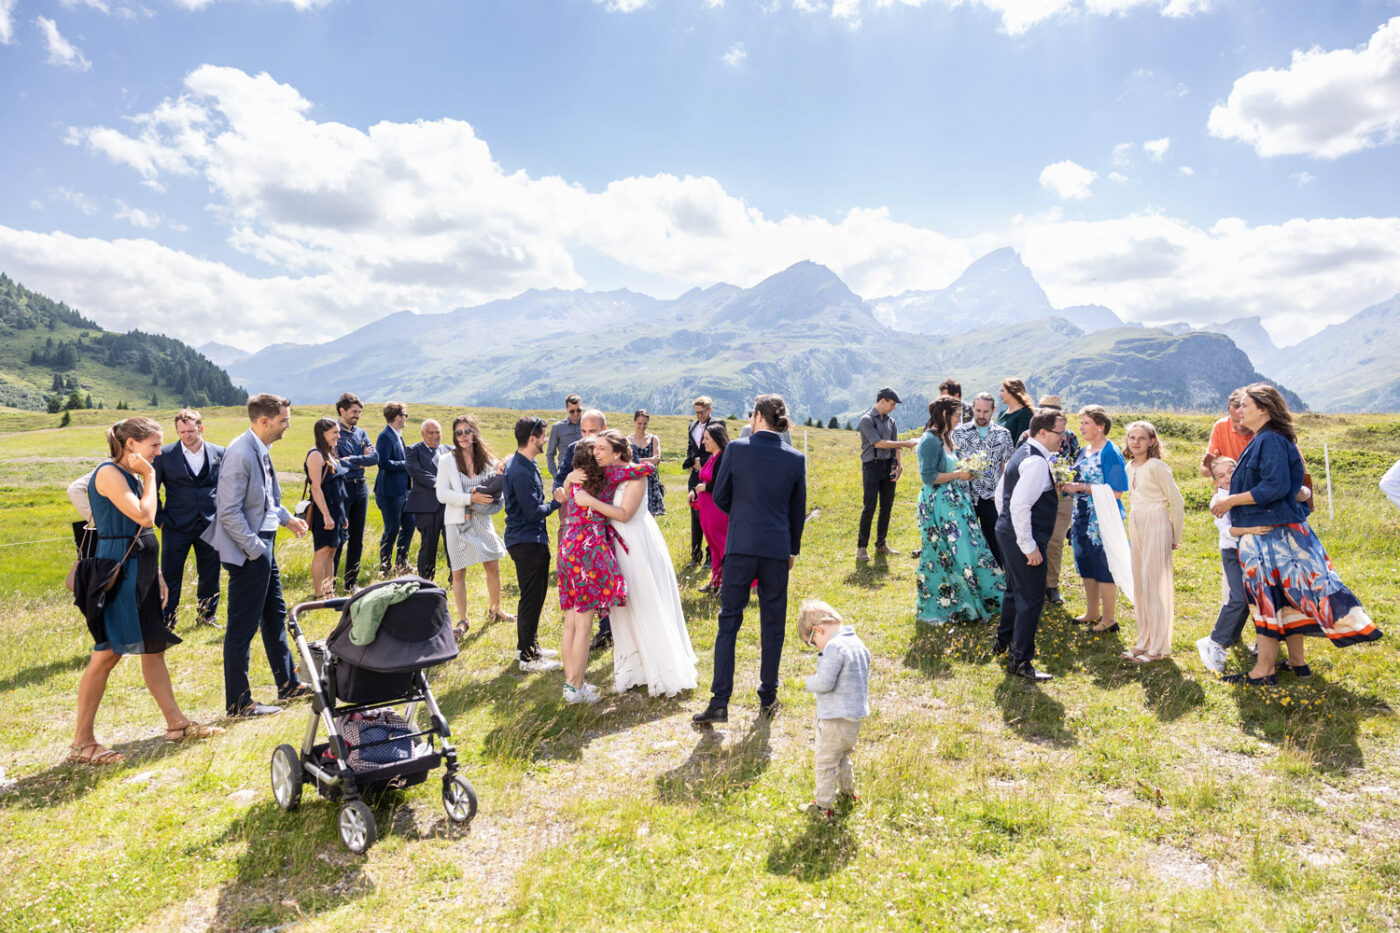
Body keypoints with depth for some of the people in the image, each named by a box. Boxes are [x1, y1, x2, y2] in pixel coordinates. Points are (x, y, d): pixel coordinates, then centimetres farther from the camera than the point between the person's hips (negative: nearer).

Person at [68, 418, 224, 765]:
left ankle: (176, 722, 19)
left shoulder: (131, 475, 15)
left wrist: (156, 574, 18)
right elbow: (144, 516, -23)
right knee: (107, 653, -4)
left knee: (154, 646, 12)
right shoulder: (109, 473, -14)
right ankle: (82, 742, 6)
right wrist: (150, 476, -11)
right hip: (118, 568, -9)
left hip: (141, 567, 9)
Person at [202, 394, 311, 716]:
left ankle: (288, 684, 32)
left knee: (275, 615, 18)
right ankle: (238, 703, 13)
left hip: (263, 546, 10)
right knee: (242, 626, 1)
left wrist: (287, 518, 15)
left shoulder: (261, 450, 8)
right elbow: (229, 512, -23)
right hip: (248, 553, -10)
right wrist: (255, 549, -20)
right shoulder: (240, 454, -22)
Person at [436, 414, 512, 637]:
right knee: (458, 573, 3)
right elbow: (441, 494, -10)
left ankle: (494, 610, 31)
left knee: (493, 568, 8)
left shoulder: (487, 460, 2)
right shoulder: (447, 461, -5)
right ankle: (462, 620, 18)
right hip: (457, 522, -2)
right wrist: (470, 499, -22)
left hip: (482, 521, 2)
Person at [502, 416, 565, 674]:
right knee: (531, 598, -1)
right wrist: (557, 502, -10)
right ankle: (528, 657, 9)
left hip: (531, 539, 10)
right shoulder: (521, 472, -23)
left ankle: (527, 645, 33)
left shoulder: (517, 463, 10)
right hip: (527, 542, -10)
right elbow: (533, 513, -21)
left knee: (535, 595, 19)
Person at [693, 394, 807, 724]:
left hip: (740, 546, -1)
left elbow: (720, 496, 2)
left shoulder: (736, 448, -5)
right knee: (773, 625, 13)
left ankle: (720, 702, 3)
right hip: (778, 549, 2)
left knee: (728, 622, 5)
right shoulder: (795, 458, 1)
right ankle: (768, 699, 23)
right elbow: (798, 510, 8)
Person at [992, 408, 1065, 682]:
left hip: (1009, 531, 11)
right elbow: (1020, 505, -27)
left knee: (1016, 589, 25)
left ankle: (1004, 641, 42)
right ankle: (1020, 661, 5)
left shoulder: (1022, 454, 12)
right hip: (1024, 538, -11)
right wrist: (1029, 546, -22)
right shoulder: (1037, 461, -20)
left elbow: (1002, 492, 19)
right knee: (1032, 598, -3)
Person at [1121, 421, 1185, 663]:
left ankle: (1159, 647, 4)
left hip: (1156, 527, -8)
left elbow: (1177, 502, -10)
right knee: (1139, 585, 11)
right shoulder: (1129, 468, 10)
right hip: (1136, 527, 8)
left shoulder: (1156, 467, -12)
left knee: (1155, 584, -4)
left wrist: (1176, 537, -5)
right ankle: (1144, 642, 21)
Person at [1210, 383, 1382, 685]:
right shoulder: (1261, 440, 13)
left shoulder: (1271, 440, -16)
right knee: (1285, 594, 14)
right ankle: (1297, 661, 24)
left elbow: (1275, 487, -24)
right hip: (1263, 533, 10)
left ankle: (1264, 670, 5)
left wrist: (1231, 501, -19)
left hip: (1269, 534, -10)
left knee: (1267, 595, -3)